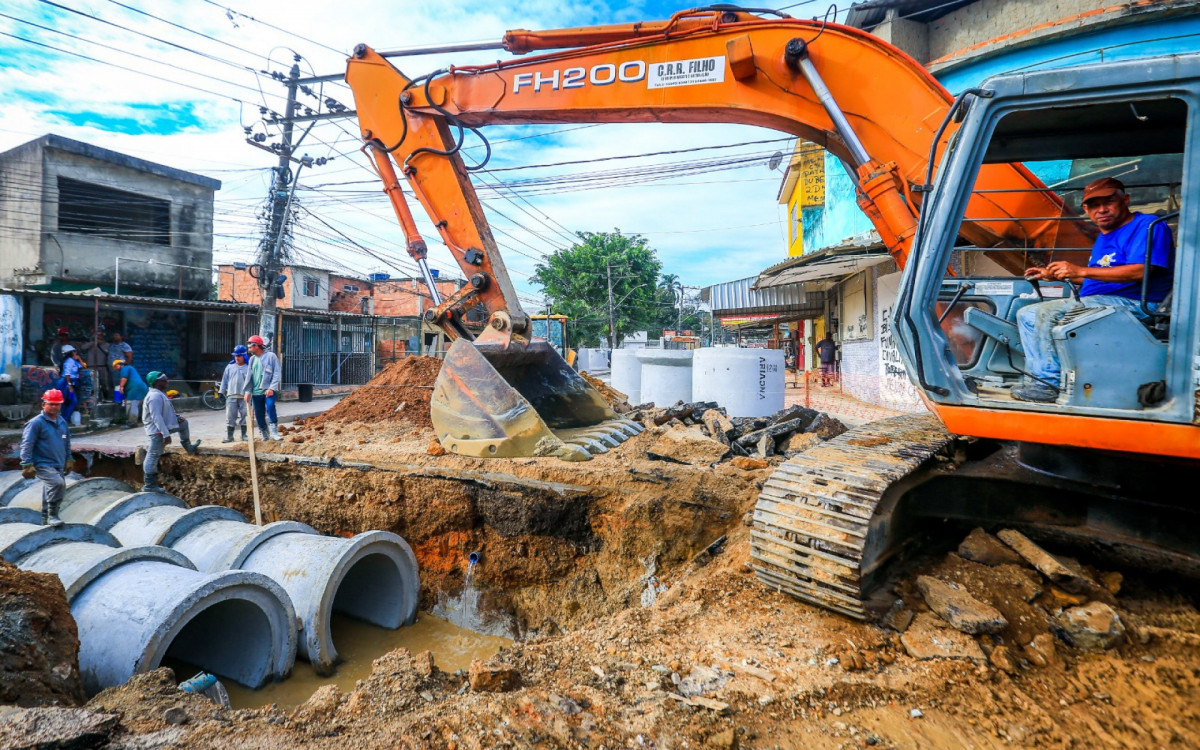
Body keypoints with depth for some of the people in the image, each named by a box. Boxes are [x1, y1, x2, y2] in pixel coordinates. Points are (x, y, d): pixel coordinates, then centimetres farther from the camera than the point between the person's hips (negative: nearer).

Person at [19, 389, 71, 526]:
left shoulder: (62, 422, 12)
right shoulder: (36, 423, -10)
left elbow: (67, 443, 22)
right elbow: (26, 445, -11)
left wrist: (68, 460, 21)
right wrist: (27, 465, -15)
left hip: (59, 465, 7)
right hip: (43, 465, -7)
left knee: (51, 491, 16)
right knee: (57, 483, -28)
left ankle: (46, 519, 30)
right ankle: (52, 515, -16)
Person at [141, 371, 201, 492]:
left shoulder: (159, 394, 11)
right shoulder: (155, 396, -21)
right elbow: (156, 417, -28)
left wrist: (177, 417, 6)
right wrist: (166, 434, -29)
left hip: (163, 426, 10)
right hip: (157, 430, -10)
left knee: (183, 423, 22)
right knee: (153, 456, -4)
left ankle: (189, 448, 29)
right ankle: (149, 485, 1)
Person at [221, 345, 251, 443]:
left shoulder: (248, 367, 2)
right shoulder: (230, 366, 11)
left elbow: (250, 380, 1)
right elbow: (225, 380, 13)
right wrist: (221, 392, 9)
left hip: (244, 396, -2)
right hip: (231, 396, 2)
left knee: (244, 416, 3)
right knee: (230, 416, 2)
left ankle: (244, 435, 12)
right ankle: (229, 436, 6)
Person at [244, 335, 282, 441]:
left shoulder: (271, 356, -3)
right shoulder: (252, 359, 14)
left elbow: (277, 373, -8)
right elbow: (249, 376, 14)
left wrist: (272, 388, -16)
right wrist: (248, 391, 6)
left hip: (269, 390, -6)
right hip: (256, 391, 6)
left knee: (270, 407, -27)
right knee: (259, 414, 8)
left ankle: (274, 433, -23)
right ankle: (265, 436, 21)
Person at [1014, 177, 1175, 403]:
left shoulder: (1148, 226, -7)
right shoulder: (1104, 237, 21)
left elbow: (1140, 271, -22)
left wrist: (1081, 271, -24)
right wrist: (1056, 276, 20)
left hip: (1129, 303, -10)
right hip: (1096, 301, 10)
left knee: (1047, 312, -29)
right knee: (1026, 314, 5)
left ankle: (1048, 384, -23)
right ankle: (1038, 377, -8)